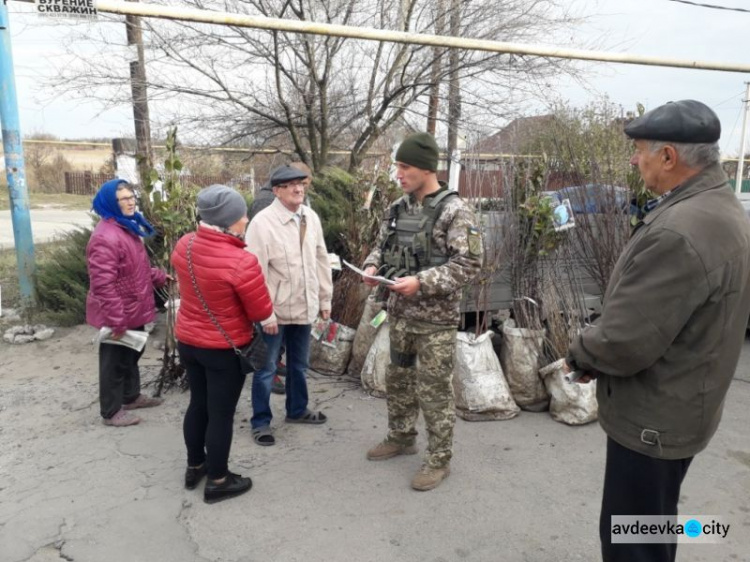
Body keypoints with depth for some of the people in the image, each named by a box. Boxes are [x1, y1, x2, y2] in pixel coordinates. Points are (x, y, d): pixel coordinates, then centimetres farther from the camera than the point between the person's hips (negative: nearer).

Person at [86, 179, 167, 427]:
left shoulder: (128, 227, 8)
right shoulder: (105, 237, -26)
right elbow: (103, 284, -28)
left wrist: (159, 277, 15)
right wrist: (116, 319, -27)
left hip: (133, 310, 10)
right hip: (118, 314, -10)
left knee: (131, 355, 23)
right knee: (115, 360, 5)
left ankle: (131, 396, 41)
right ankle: (111, 411, 20)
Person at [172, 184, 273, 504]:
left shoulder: (184, 246, -7)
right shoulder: (241, 262, -29)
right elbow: (262, 313, -18)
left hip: (187, 340, 7)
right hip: (225, 349, -7)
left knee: (198, 404, 23)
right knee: (221, 414, 9)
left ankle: (194, 467, 41)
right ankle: (218, 482, 26)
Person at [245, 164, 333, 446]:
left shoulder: (311, 217, 2)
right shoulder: (262, 222, -16)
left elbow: (321, 260, 8)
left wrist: (325, 299, 9)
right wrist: (265, 313, -18)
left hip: (304, 306, 6)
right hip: (275, 309, -6)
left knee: (299, 364, 21)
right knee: (266, 368, 9)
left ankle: (297, 410, 41)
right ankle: (261, 422, 25)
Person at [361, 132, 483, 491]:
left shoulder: (454, 211, -14)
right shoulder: (399, 207, 7)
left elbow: (469, 264, -18)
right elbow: (383, 244, 18)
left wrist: (421, 282, -25)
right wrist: (373, 265, -4)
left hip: (436, 318, -7)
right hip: (400, 312, 7)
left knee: (434, 389, 3)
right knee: (397, 379, 19)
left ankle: (439, 459, 20)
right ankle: (401, 438, 40)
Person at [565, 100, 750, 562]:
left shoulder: (679, 231, -30)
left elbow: (624, 342, -29)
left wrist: (580, 354, -8)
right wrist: (595, 353, 6)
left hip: (653, 416, -10)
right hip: (679, 407, 10)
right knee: (654, 523, 27)